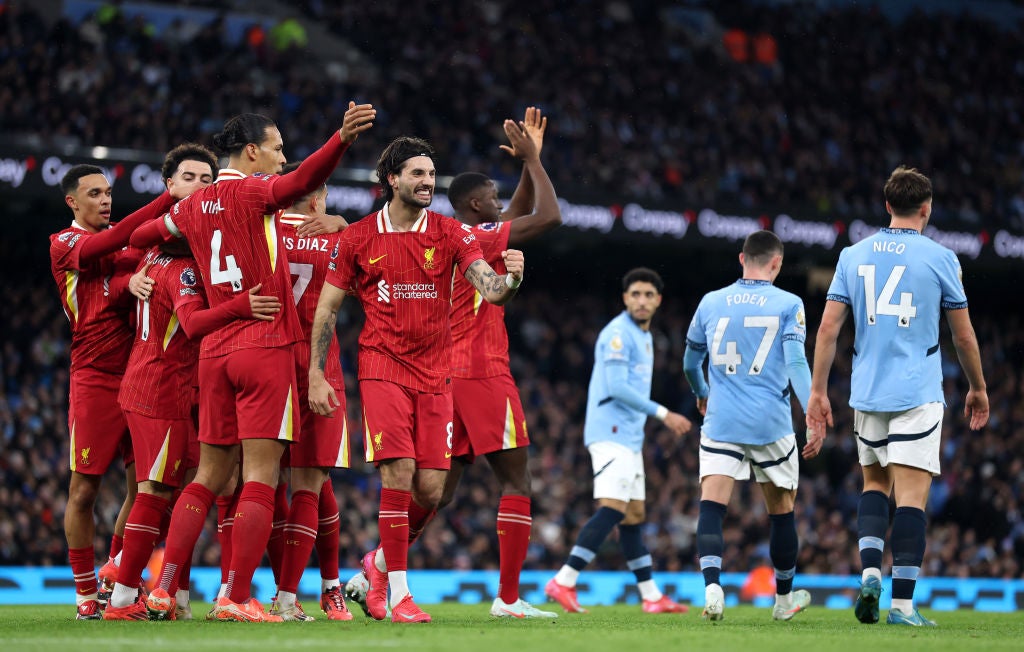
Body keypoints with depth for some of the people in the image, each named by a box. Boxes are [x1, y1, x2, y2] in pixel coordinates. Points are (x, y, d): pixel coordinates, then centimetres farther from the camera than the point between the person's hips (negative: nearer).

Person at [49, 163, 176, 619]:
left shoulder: (122, 242, 17)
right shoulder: (64, 244, -2)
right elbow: (110, 242, -20)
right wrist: (170, 198, -26)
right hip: (94, 379, -5)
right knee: (84, 489, -3)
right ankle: (86, 594, 6)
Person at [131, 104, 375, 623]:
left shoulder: (194, 205, 13)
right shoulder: (253, 191, -6)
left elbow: (140, 236, 28)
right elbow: (302, 181, -27)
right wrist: (342, 138, -41)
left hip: (214, 351, 7)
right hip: (265, 347, -7)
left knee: (208, 477, 13)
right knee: (260, 477, -6)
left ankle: (163, 589, 8)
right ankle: (237, 599, -12)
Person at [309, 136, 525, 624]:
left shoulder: (450, 233, 2)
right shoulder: (358, 238, 0)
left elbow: (489, 289, -9)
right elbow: (327, 308, 6)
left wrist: (510, 278, -33)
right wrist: (316, 375, 0)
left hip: (434, 375, 2)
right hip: (382, 368, -2)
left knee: (430, 489, -1)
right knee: (399, 472, -17)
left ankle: (381, 562, 26)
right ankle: (397, 593, -9)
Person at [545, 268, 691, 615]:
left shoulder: (643, 336, 19)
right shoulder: (618, 333, -12)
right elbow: (616, 387, -20)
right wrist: (662, 413, -18)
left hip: (628, 437, 10)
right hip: (610, 432, -10)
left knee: (634, 515, 11)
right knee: (613, 508, -19)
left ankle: (652, 596, 13)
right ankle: (563, 582, -21)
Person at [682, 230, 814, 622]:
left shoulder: (711, 303, 8)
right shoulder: (788, 305, -1)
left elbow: (690, 361, 20)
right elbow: (796, 362, -13)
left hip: (720, 423, 1)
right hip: (771, 424, -1)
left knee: (711, 508, -8)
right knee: (781, 511, 16)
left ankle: (711, 585, -32)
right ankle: (784, 598, 29)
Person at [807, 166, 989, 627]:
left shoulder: (853, 255, 6)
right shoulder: (939, 258, -3)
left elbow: (828, 327, 3)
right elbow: (963, 335, 3)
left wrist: (818, 391, 8)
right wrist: (978, 388, 17)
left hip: (867, 394, 4)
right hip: (918, 395, -4)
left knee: (875, 483, 20)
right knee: (912, 494, -4)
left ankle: (869, 572, 0)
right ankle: (902, 603, -8)